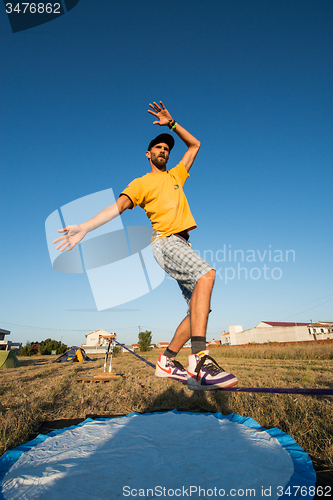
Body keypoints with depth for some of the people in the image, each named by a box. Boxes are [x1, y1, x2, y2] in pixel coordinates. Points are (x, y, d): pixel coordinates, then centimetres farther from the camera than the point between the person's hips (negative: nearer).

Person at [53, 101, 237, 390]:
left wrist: (171, 124, 26)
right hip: (166, 240, -7)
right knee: (206, 273, -35)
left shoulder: (175, 176, 29)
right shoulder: (141, 183, 12)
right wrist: (85, 228, -18)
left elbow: (194, 145, 36)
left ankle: (168, 361, 7)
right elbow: (118, 206, -4)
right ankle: (199, 359, -41)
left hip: (182, 245, 7)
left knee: (200, 308, -2)